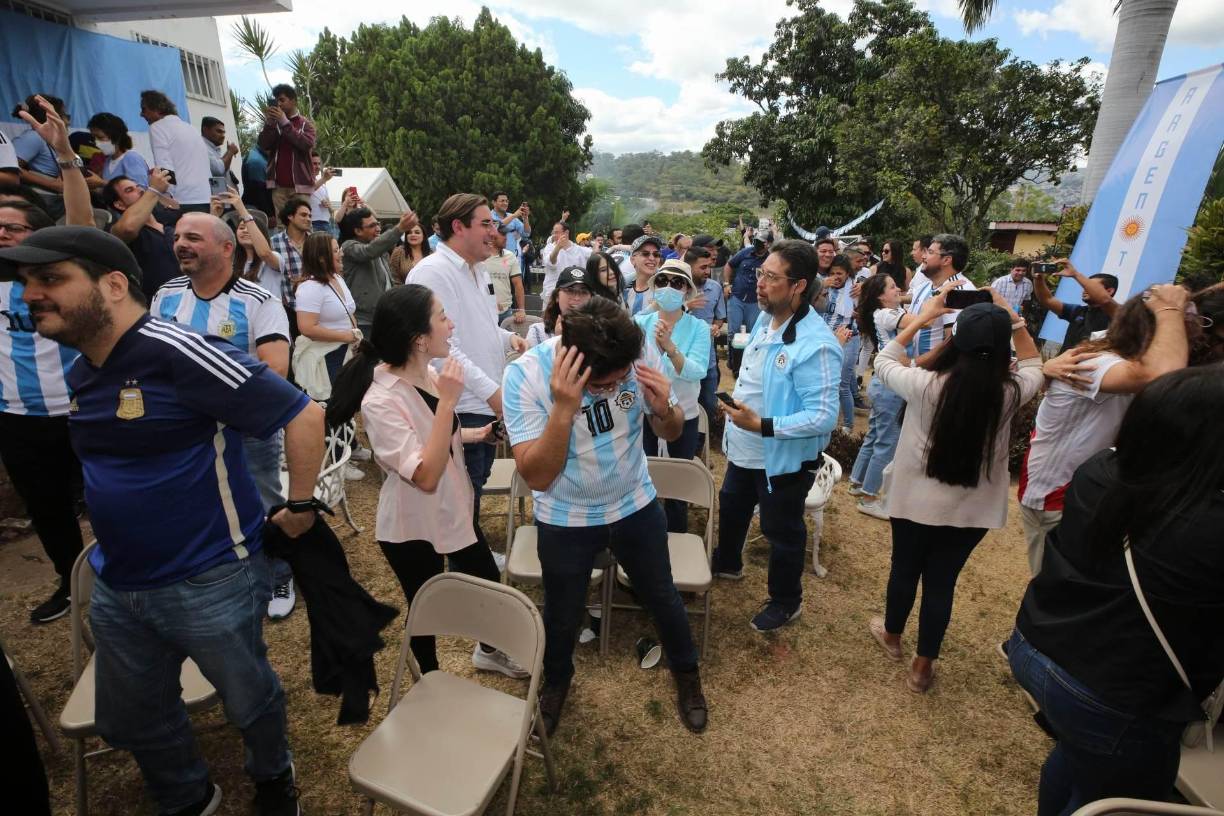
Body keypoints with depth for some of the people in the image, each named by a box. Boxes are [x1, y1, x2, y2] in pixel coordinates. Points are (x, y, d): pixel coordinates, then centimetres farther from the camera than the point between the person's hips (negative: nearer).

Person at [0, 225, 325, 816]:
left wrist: (300, 507, -16)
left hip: (211, 582, -8)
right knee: (131, 721, 24)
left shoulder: (178, 353, -23)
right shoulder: (81, 373, 5)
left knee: (248, 699, 16)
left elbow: (303, 415, -24)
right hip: (116, 588, 8)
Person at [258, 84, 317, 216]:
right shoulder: (273, 123, 16)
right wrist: (269, 123, -7)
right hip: (278, 185, 3)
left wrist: (285, 122, -13)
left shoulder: (305, 123, 8)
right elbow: (263, 145, 4)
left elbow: (307, 144, -11)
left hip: (300, 184, -3)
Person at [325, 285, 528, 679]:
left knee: (490, 584, 21)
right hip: (412, 528, -7)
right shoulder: (380, 401, -29)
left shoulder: (429, 375, -6)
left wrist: (476, 434, -3)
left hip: (453, 511, 7)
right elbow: (426, 476, -33)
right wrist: (447, 401, -35)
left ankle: (488, 651, 50)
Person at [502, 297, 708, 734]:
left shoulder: (640, 353, -20)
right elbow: (537, 476, -28)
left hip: (636, 506, 2)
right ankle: (556, 680, 54)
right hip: (565, 520, -1)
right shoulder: (524, 374, -27)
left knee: (662, 598, 21)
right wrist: (564, 409, -42)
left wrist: (664, 410, -29)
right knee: (562, 615, 20)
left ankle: (687, 673, 51)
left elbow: (671, 433, -5)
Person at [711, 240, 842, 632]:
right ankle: (727, 564, 58)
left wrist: (762, 425, -35)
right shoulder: (764, 319, -1)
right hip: (743, 451, 9)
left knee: (782, 532, 14)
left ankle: (786, 601, 40)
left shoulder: (815, 345, -29)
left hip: (783, 459, -8)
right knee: (731, 508, 29)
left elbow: (823, 416, -31)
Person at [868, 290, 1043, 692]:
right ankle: (922, 666, 31)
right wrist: (1014, 322, 4)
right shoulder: (1011, 392, -15)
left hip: (916, 500, -1)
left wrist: (921, 319, 1)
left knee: (904, 570, 20)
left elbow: (883, 361, -2)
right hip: (972, 509, 2)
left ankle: (891, 635, 46)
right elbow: (1034, 366, 10)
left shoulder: (926, 384, -22)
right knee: (942, 582, 15)